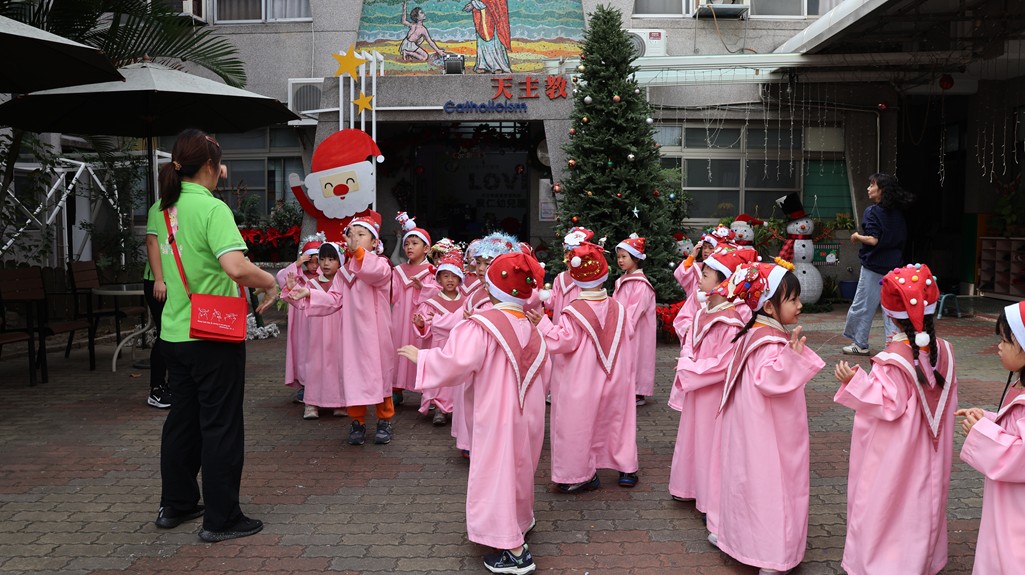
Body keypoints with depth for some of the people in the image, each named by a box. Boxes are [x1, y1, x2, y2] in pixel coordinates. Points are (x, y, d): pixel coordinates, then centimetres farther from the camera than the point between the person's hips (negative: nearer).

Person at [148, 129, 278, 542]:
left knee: (182, 419, 19)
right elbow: (238, 268, -31)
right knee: (221, 426, 3)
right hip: (214, 335, -8)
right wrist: (271, 282, -12)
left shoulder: (161, 209, 5)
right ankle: (221, 519, 12)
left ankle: (176, 504, 32)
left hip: (173, 333, 8)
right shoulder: (212, 208, -18)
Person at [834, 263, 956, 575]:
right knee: (921, 501, 20)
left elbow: (890, 403, -23)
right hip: (928, 451, 7)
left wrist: (855, 382, -29)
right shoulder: (942, 351, -5)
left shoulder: (893, 359, -25)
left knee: (885, 505, 6)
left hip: (893, 454, -7)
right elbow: (949, 400, 6)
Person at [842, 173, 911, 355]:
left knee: (863, 307, 5)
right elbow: (903, 238, 14)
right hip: (895, 265, 6)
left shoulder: (872, 211, -12)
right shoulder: (898, 213, 8)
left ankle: (860, 344, 13)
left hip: (874, 266, -6)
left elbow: (873, 240, -20)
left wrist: (857, 236, -4)